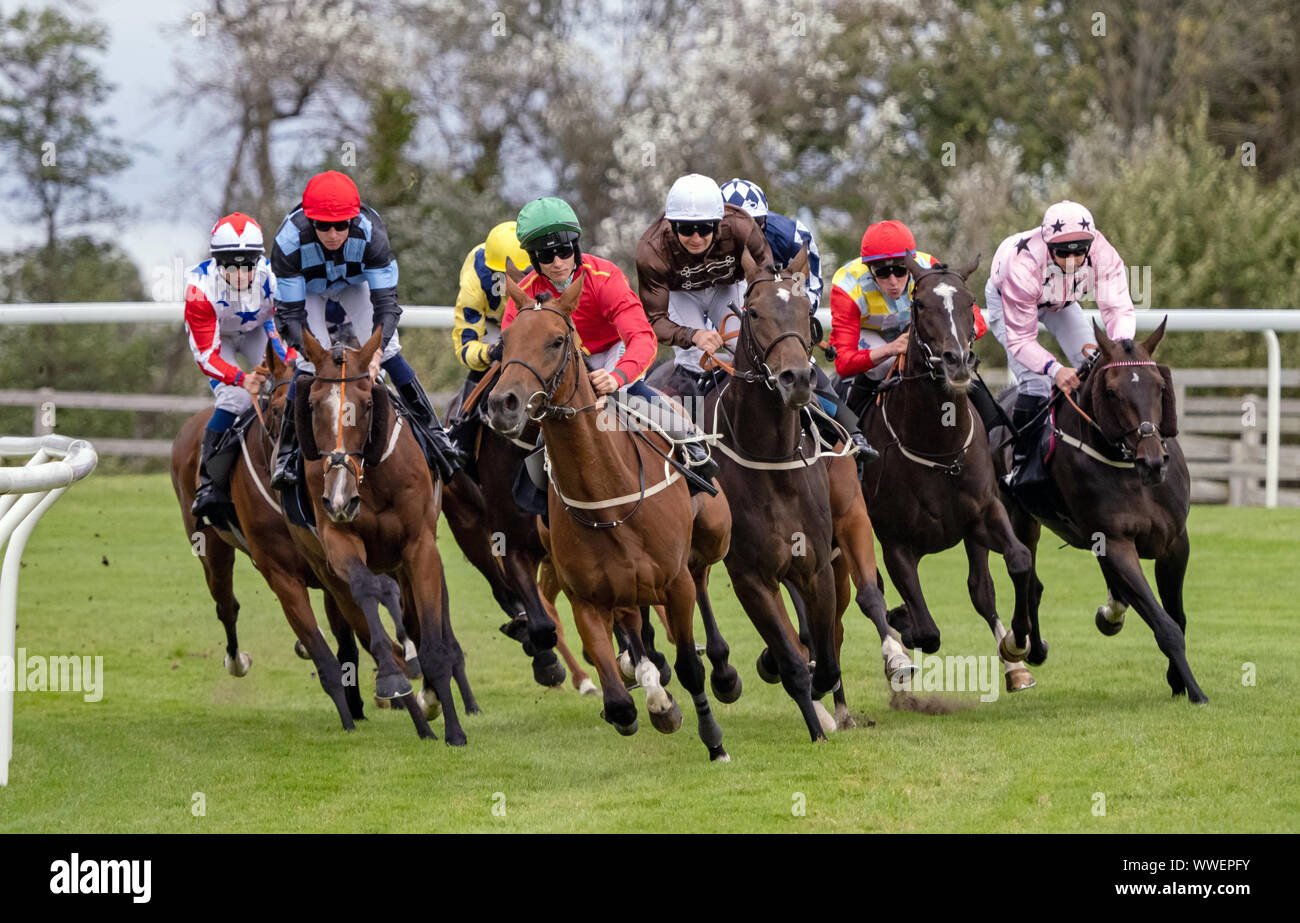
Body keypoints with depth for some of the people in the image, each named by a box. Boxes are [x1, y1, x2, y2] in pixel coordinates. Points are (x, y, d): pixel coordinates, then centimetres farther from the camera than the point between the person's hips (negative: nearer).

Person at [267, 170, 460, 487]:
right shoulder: (289, 242, -40)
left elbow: (386, 302, -38)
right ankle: (286, 453, -5)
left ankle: (432, 430, 1)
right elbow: (291, 313, -36)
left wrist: (375, 350, -53)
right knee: (310, 363, -16)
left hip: (356, 280, 1)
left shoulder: (371, 233, -39)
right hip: (307, 288, -1)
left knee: (387, 353, -11)